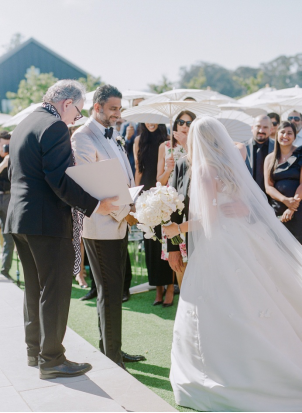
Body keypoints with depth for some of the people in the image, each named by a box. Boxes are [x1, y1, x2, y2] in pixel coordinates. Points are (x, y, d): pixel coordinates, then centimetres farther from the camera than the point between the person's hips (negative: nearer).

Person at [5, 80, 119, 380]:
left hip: (20, 218, 10)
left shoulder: (22, 126, 16)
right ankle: (51, 360, 7)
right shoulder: (55, 126, -14)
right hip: (49, 221, -10)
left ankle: (35, 350, 29)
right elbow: (59, 178, -22)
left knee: (35, 288, 18)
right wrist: (94, 206, -20)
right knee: (55, 290, -1)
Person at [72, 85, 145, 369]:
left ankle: (110, 350, 29)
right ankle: (112, 360, 8)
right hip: (101, 226, -9)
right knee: (110, 292, -3)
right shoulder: (83, 137, -12)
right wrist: (123, 213, -15)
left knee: (112, 289, 16)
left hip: (120, 224, 9)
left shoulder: (112, 136, 16)